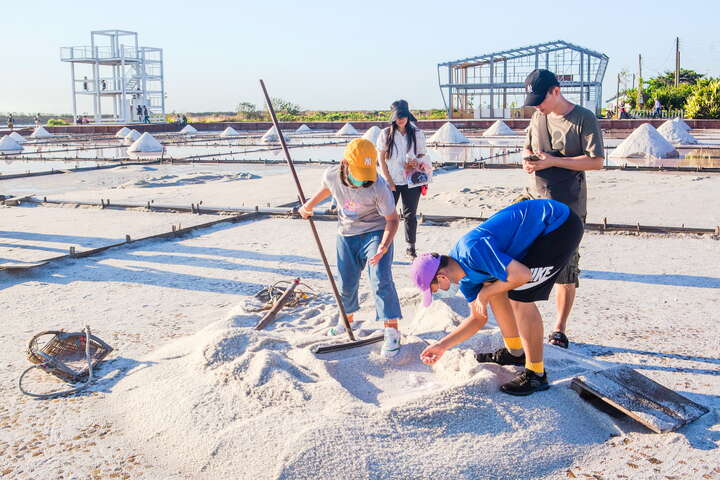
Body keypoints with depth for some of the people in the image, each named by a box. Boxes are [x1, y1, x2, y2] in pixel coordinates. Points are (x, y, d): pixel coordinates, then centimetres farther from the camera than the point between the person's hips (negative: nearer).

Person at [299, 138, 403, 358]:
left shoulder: (378, 187, -28)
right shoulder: (332, 175, -17)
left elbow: (393, 219, -18)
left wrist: (384, 245, -33)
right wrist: (309, 205, 19)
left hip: (375, 233, -4)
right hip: (346, 235, 4)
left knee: (381, 280, -17)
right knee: (346, 282, 11)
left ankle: (392, 332, -11)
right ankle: (346, 318, 37)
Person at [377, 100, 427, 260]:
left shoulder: (417, 133, 2)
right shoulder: (385, 134, -1)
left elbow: (422, 155, 9)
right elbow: (381, 159, 0)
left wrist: (415, 162, -14)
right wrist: (389, 181, -6)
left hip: (411, 182, 1)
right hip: (391, 182, -1)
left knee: (410, 215, 8)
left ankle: (411, 247, 20)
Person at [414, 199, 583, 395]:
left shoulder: (472, 249, -26)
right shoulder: (465, 276, 5)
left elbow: (522, 275, -29)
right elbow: (478, 318, 15)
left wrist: (484, 293, -14)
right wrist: (442, 345, 13)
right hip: (541, 231, 10)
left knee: (520, 297, -15)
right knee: (493, 285, 10)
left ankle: (536, 374, -3)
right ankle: (515, 352, 25)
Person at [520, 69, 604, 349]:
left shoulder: (583, 118, -10)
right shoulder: (538, 116, 9)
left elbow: (597, 161, -15)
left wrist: (552, 161, -21)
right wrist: (528, 159, -3)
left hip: (568, 207, -6)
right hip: (535, 198, 6)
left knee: (565, 268, 1)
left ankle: (559, 331, 14)